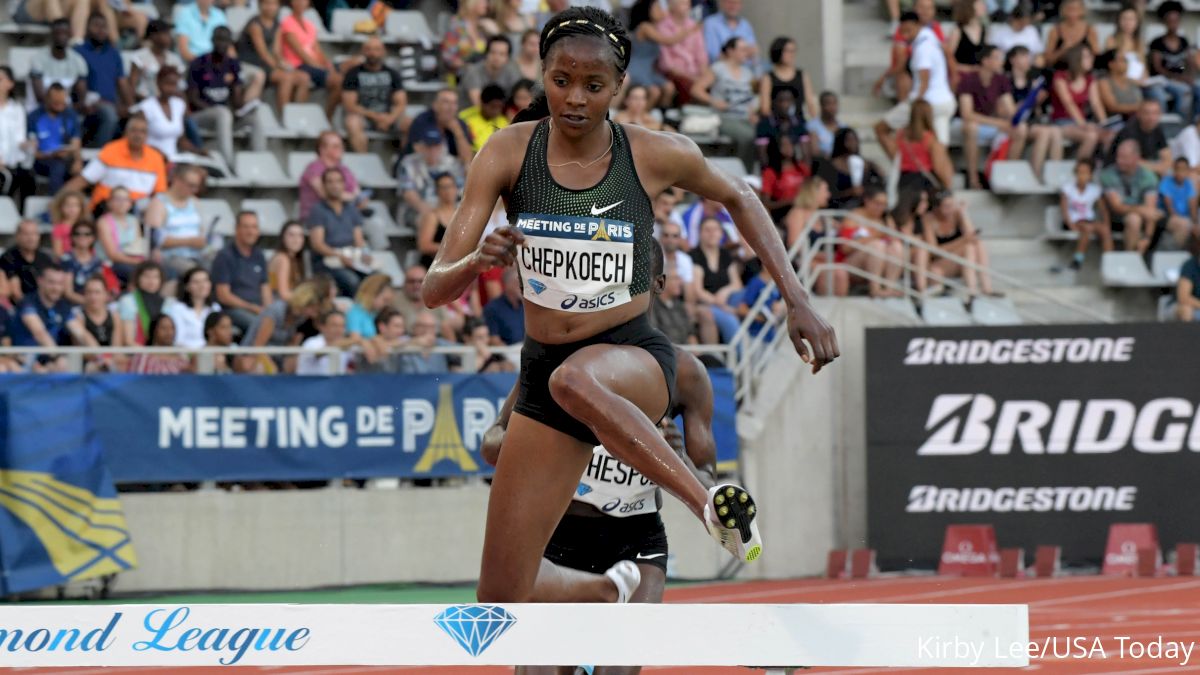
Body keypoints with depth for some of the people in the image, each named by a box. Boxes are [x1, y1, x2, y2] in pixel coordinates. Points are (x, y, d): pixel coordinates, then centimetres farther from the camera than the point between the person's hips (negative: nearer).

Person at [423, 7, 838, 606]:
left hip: (633, 359, -3)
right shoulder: (509, 153, -8)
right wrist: (476, 261, -34)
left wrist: (796, 301, 6)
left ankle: (712, 504, -34)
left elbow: (738, 199, 14)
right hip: (543, 371, 3)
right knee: (501, 602, 1)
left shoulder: (656, 156, -8)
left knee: (574, 382, -43)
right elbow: (434, 290, -11)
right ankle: (610, 589, 33)